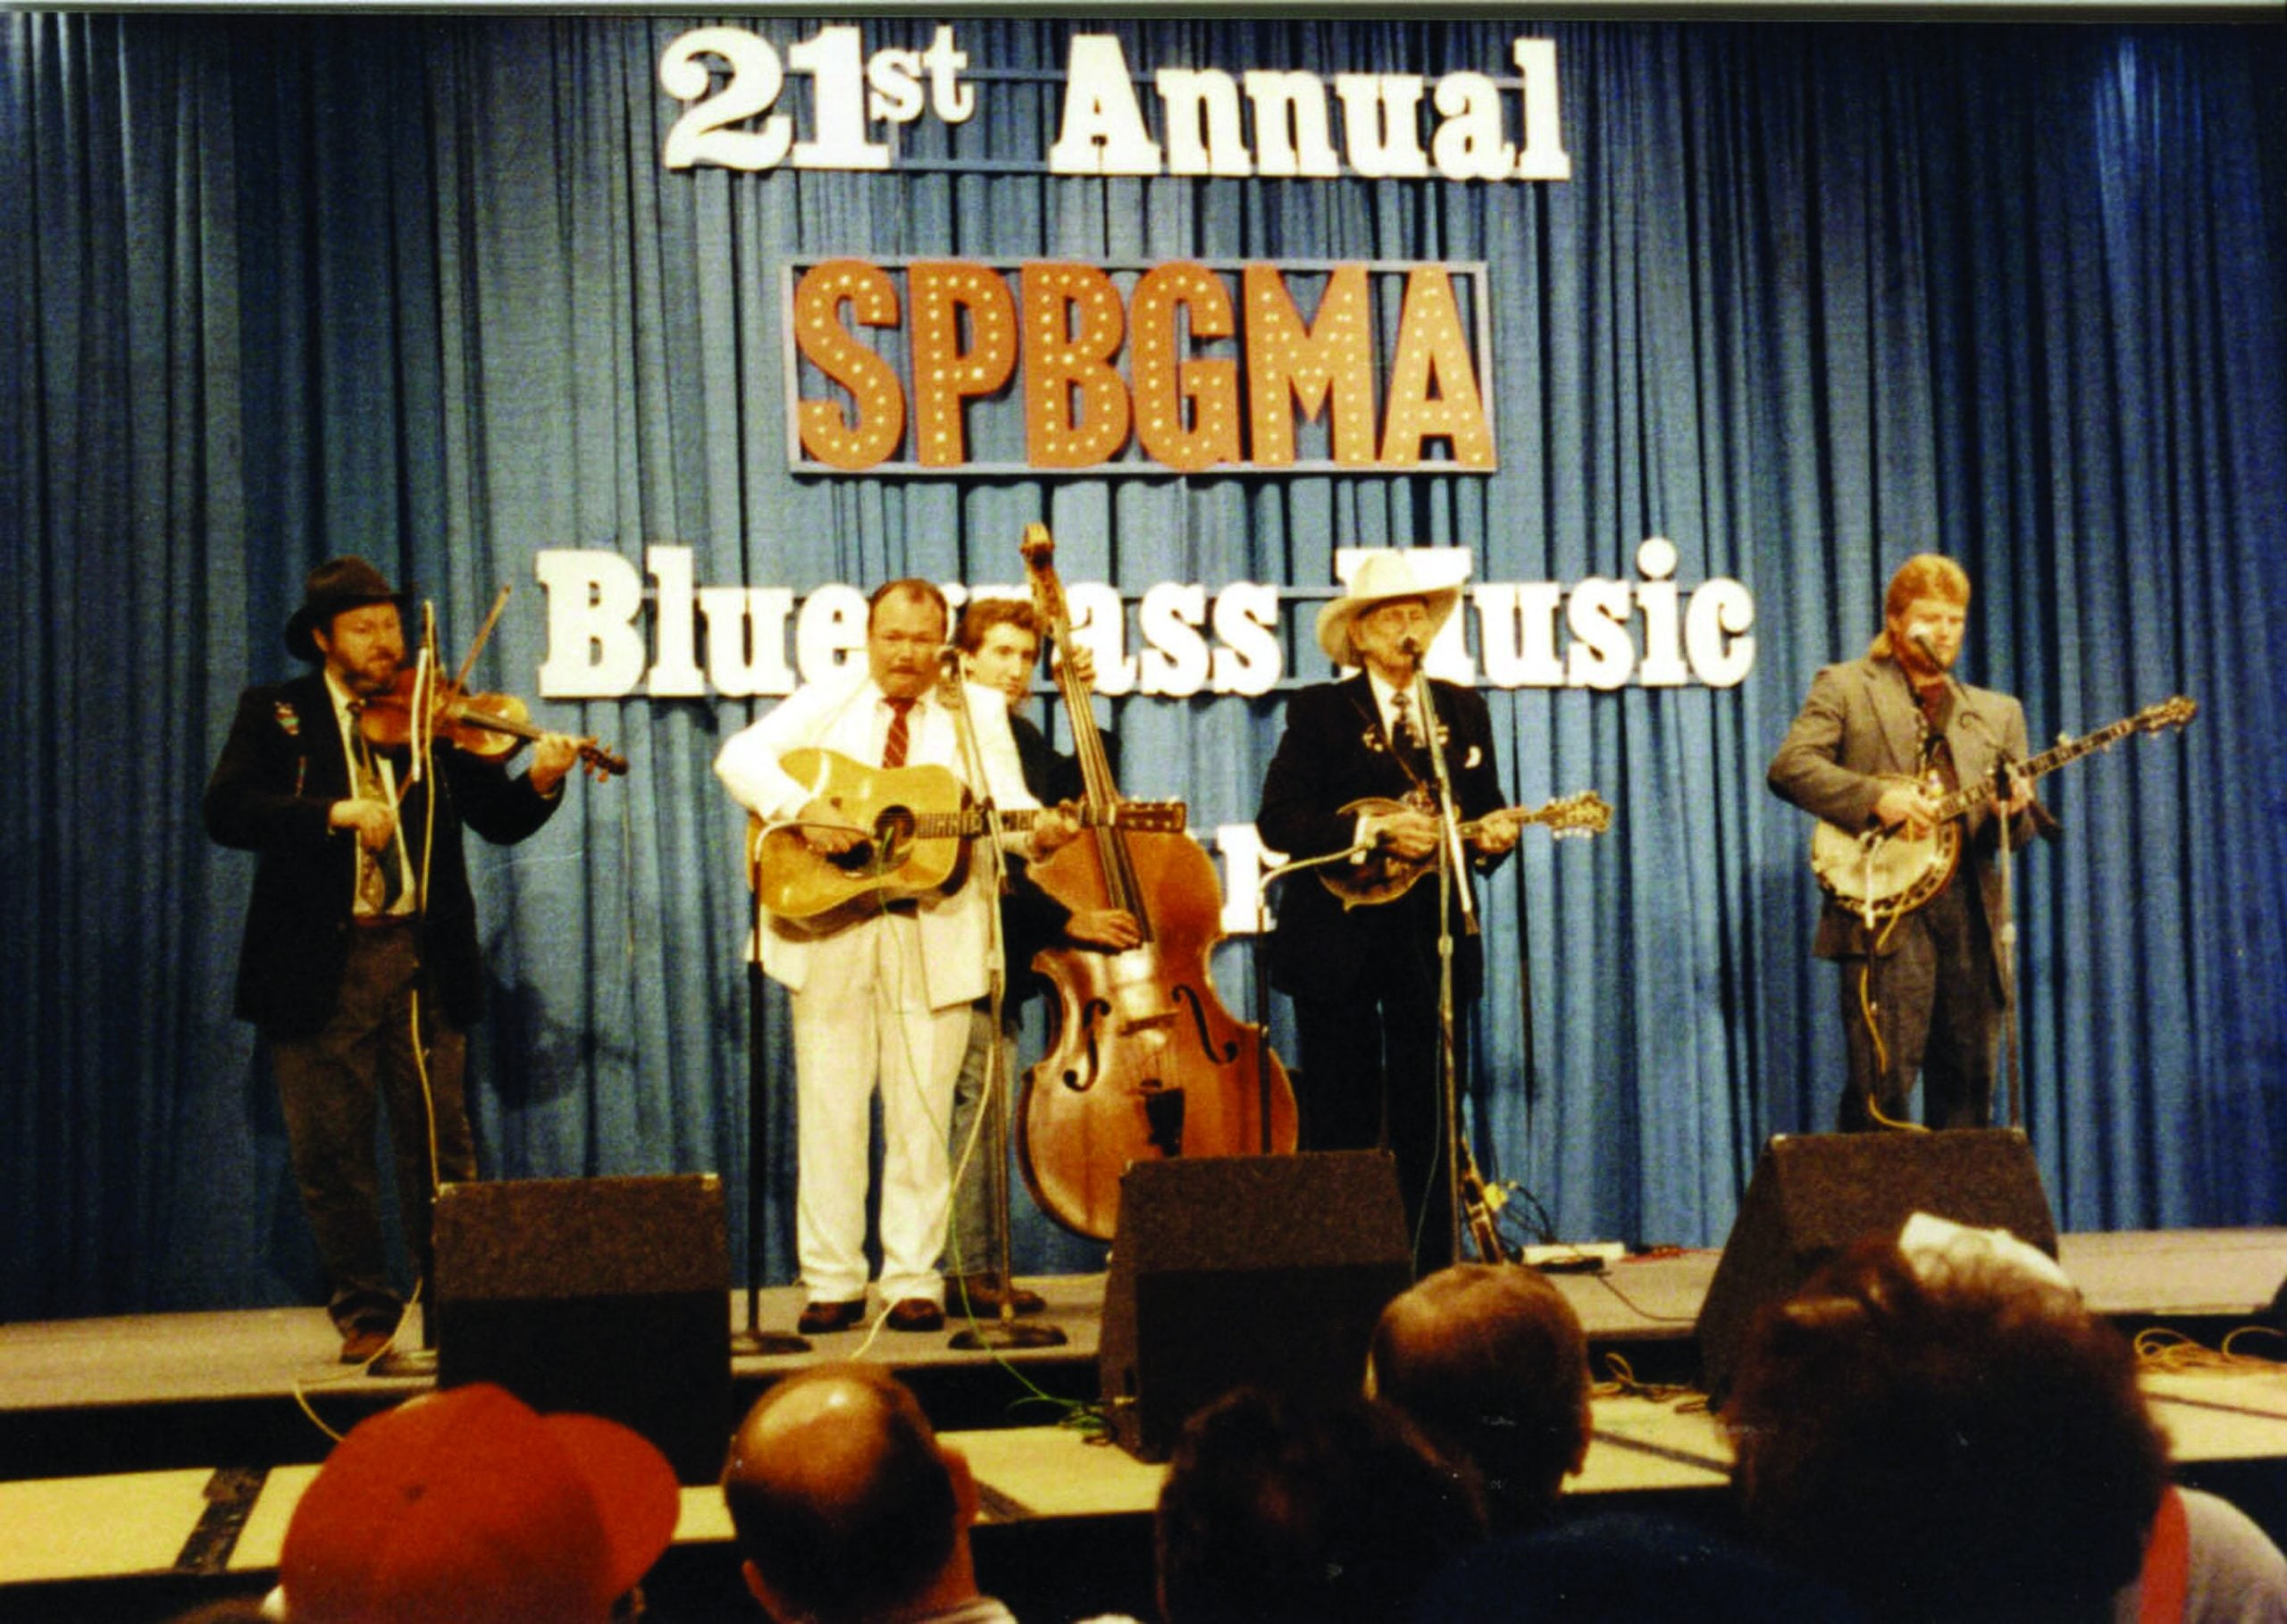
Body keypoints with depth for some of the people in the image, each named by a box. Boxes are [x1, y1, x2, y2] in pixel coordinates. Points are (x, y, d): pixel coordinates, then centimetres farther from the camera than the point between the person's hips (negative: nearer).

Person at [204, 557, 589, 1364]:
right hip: (317, 965, -1)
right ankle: (365, 1311, 13)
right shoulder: (274, 715, 7)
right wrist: (336, 811, -19)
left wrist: (539, 783, -16)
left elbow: (496, 818, 5)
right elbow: (226, 810, -8)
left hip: (422, 961, 1)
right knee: (330, 1151, 2)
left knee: (439, 1143, 1)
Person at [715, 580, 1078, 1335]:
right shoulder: (828, 700, 5)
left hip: (934, 935, 0)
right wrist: (800, 806, -22)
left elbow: (1006, 807, -5)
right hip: (829, 930, 0)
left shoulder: (977, 712, 6)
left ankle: (914, 1281, 9)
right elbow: (739, 755, -5)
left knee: (920, 1112, 1)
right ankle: (832, 1283, 10)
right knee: (829, 1109, 2)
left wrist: (1040, 831, -28)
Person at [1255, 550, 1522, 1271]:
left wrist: (1492, 835, -9)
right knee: (1342, 1123, 1)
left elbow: (1484, 810, 14)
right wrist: (1373, 830, -19)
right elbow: (1277, 818, -10)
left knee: (1428, 1120, 4)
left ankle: (1429, 1274, 10)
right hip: (1338, 943, -3)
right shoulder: (1319, 710, 0)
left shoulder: (1464, 710, 12)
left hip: (1432, 941, 3)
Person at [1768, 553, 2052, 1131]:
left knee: (1969, 1086, 3)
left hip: (1971, 912, 5)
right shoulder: (1844, 688, 9)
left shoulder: (1998, 713, 22)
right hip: (1885, 908, -4)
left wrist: (2016, 810, -6)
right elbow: (1788, 767, -5)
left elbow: (2024, 826, 19)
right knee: (1883, 1083, -12)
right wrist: (1878, 797, -17)